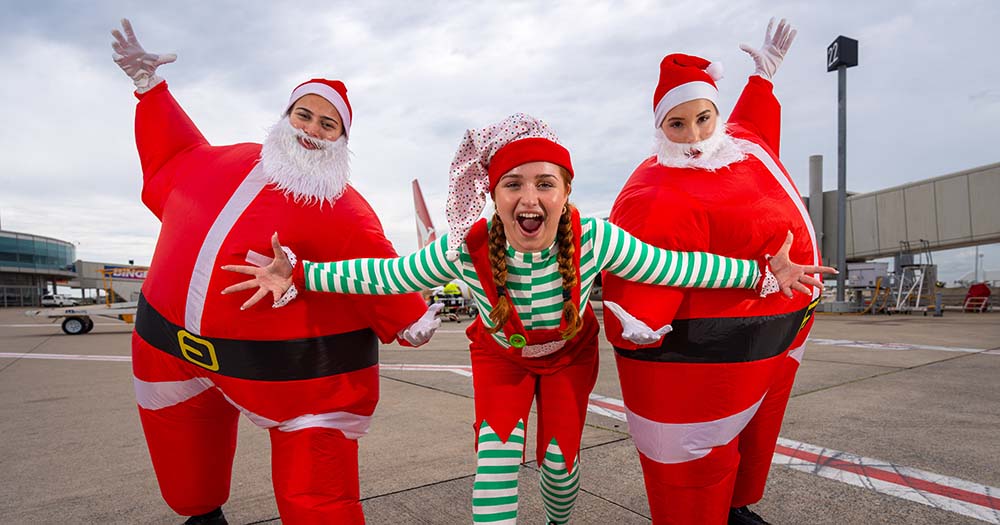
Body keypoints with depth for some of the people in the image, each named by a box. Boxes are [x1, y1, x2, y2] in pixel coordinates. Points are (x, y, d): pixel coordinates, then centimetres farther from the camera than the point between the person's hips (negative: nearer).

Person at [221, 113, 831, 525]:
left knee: (559, 457, 4)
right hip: (500, 354, 0)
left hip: (570, 353, 1)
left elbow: (672, 267, -21)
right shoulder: (466, 247, -33)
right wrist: (301, 274, -20)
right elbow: (391, 274, -19)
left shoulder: (594, 239, -34)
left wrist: (760, 273, -17)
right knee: (496, 442, -19)